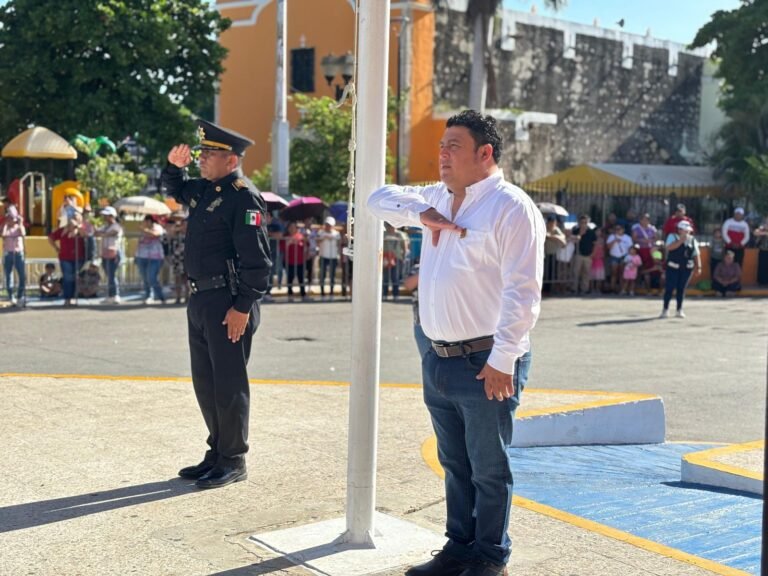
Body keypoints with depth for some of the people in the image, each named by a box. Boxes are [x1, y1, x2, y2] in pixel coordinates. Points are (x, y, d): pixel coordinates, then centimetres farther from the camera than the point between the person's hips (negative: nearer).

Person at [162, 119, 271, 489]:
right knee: (205, 383, 15)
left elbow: (256, 258, -19)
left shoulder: (243, 197, -14)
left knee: (229, 385, -1)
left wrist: (243, 307, -21)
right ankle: (218, 454, 27)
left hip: (228, 304, -9)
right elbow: (175, 189, 36)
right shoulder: (204, 189, 13)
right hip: (200, 300, 10)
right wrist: (174, 165, 14)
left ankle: (233, 462, 9)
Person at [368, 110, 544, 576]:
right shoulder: (439, 198, 12)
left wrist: (502, 362, -21)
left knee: (488, 469, 5)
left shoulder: (511, 207, -13)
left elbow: (522, 293, -18)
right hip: (439, 359, 8)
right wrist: (421, 214, -1)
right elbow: (380, 198, 19)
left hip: (486, 363, -8)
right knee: (455, 464, 18)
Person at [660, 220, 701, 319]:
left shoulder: (693, 240, 9)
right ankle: (665, 309, 7)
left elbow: (696, 254, 9)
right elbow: (669, 247, -21)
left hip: (687, 268, 3)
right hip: (673, 267, -3)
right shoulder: (673, 237, -2)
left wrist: (698, 267, 2)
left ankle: (679, 310, 16)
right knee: (669, 287, -3)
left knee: (681, 289, 7)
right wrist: (681, 240, -23)